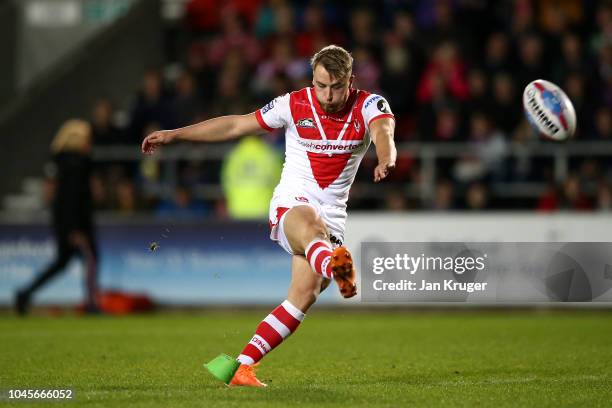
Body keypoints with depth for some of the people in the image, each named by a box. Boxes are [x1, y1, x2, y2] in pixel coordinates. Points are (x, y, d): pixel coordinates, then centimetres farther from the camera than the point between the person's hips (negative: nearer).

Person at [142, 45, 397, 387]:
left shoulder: (369, 106, -4)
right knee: (309, 221, -39)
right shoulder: (294, 105, -2)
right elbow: (236, 125, 7)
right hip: (290, 205, -2)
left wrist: (386, 160, -52)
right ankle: (335, 268, -74)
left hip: (333, 215, 2)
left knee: (306, 292, -16)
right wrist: (173, 135, 6)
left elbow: (383, 131, -27)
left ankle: (243, 366, -11)